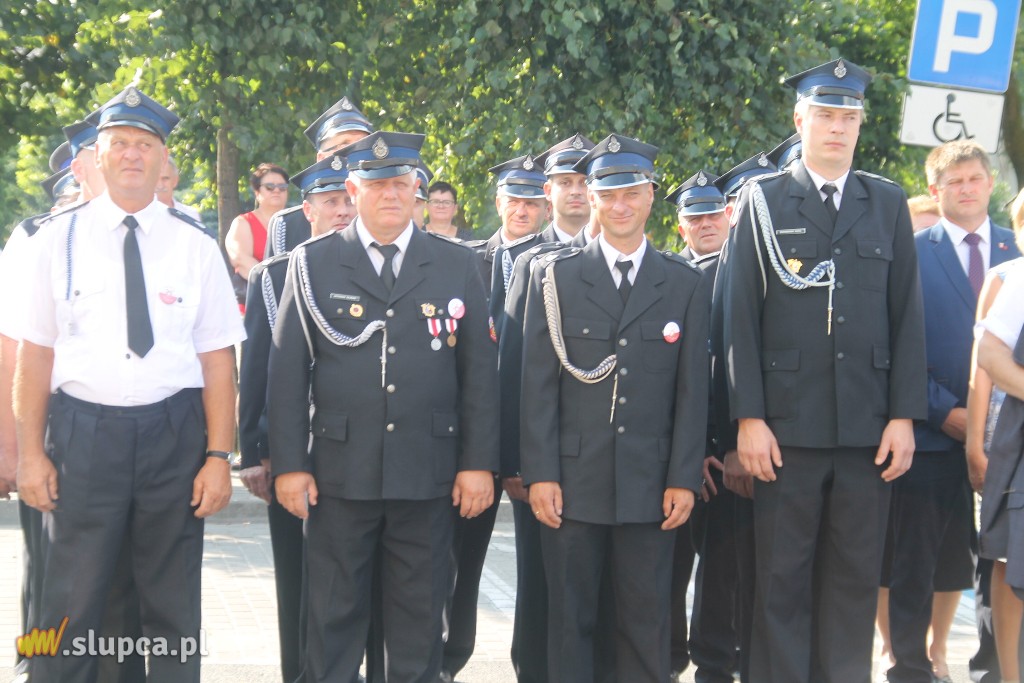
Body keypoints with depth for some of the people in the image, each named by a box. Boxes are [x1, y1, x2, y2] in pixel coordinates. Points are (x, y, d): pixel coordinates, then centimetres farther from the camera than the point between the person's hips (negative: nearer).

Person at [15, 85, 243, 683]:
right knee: (70, 605, 3)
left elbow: (217, 358, 1)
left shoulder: (196, 247, 3)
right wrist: (31, 451, -1)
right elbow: (37, 350, 3)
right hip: (84, 429, -1)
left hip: (173, 432, 1)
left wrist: (218, 456, -4)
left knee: (174, 606, 11)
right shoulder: (60, 239, 3)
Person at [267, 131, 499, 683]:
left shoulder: (457, 266, 6)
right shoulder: (312, 263, 4)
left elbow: (479, 372, 5)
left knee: (419, 622, 10)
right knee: (333, 618, 7)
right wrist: (288, 464, -5)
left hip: (428, 475, 1)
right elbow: (287, 371, 1)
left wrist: (479, 463, -1)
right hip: (339, 472, -1)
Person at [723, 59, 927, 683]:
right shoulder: (763, 200, 4)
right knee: (783, 579, 3)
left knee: (856, 578, 7)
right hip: (787, 426, -2)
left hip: (869, 427, 2)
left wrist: (905, 416, 0)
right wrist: (748, 418, -7)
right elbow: (741, 318, 0)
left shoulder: (888, 203, 11)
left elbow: (908, 316, 7)